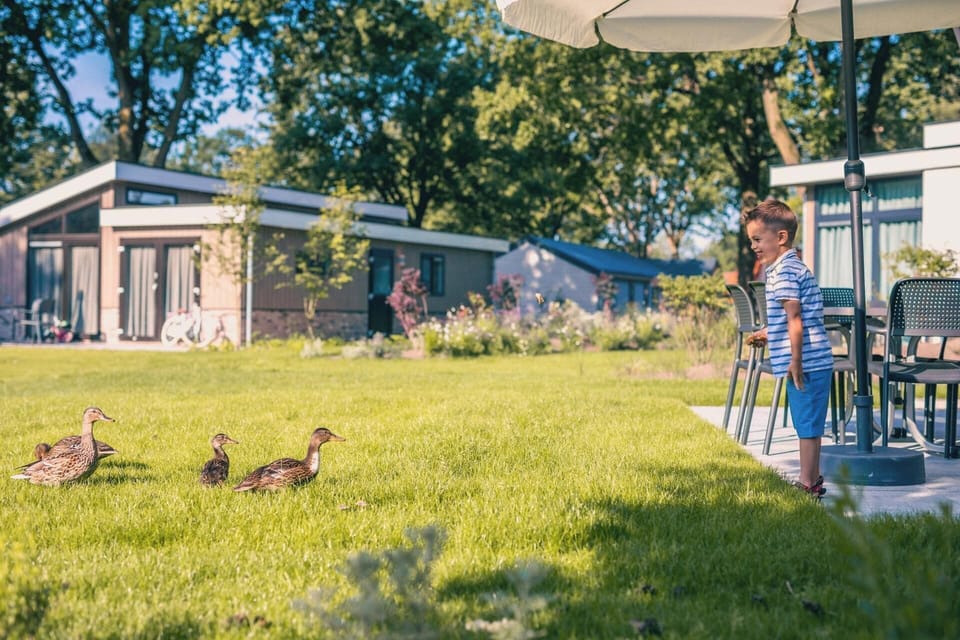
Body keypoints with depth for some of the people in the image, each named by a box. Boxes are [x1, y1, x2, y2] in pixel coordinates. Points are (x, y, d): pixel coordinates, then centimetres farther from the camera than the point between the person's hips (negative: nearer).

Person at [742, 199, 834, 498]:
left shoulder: (784, 271, -14)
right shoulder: (791, 267, 18)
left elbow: (795, 319, -21)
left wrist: (795, 360, -23)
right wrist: (769, 334, 31)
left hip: (807, 362, -11)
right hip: (814, 361, 11)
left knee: (807, 424, -4)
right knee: (807, 424, 17)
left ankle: (808, 484, 2)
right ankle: (813, 478, 26)